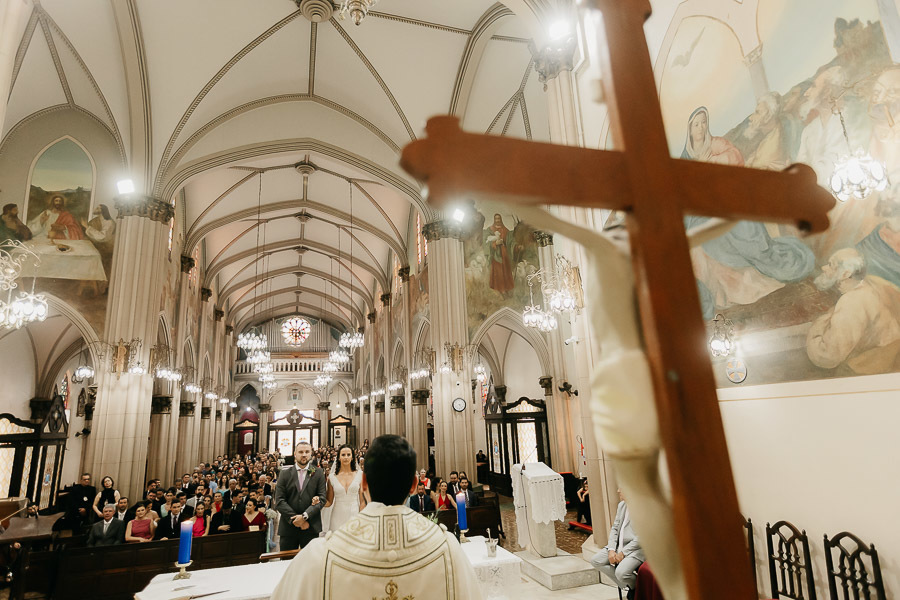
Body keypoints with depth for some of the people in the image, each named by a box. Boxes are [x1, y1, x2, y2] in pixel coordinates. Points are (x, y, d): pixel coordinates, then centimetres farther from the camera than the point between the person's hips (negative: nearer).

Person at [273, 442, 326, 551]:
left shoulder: (318, 473, 3)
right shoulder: (285, 474, 5)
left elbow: (322, 498, -4)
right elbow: (279, 501, -2)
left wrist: (304, 516, -16)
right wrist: (295, 519, -11)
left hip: (311, 528, -1)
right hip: (288, 527, 1)